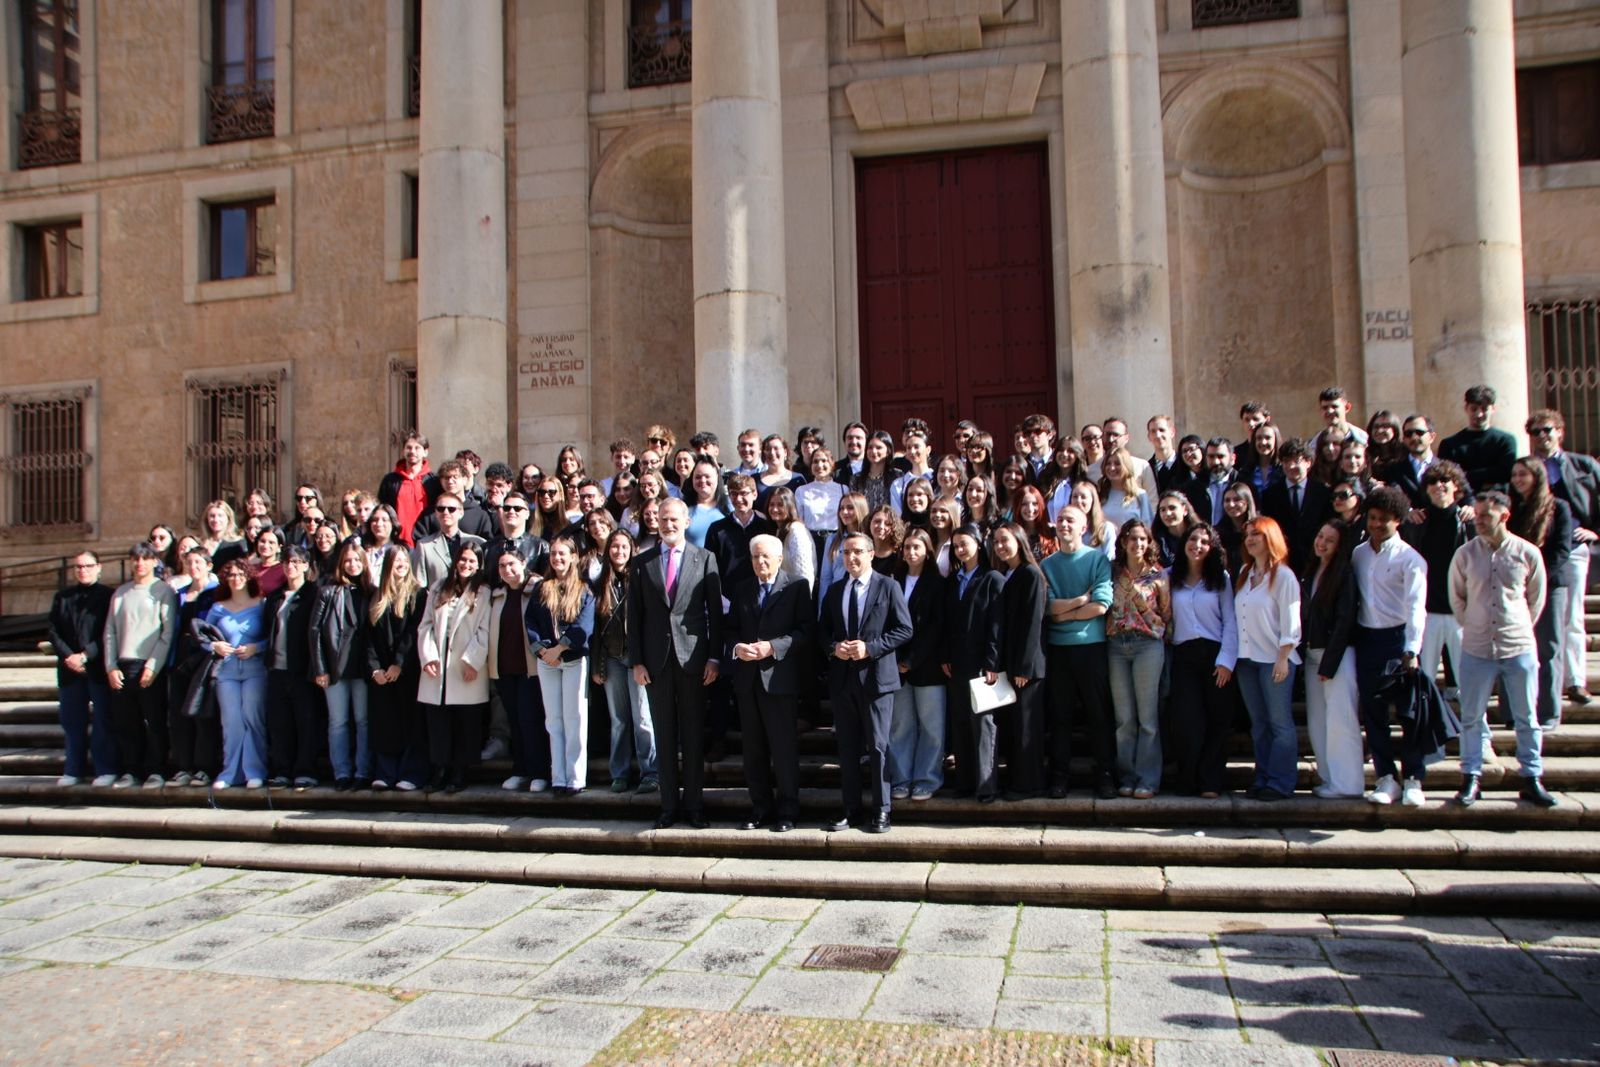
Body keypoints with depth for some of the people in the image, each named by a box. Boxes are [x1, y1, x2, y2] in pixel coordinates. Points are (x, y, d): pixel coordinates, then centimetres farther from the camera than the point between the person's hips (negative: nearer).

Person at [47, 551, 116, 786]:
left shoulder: (108, 595, 0)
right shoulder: (62, 596, 13)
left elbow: (109, 634, -6)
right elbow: (53, 631, 7)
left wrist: (85, 656, -14)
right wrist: (67, 656, -8)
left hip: (98, 667, -4)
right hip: (70, 668, 4)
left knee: (103, 719, 0)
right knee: (72, 721, 9)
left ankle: (106, 769, 5)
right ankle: (74, 769, 18)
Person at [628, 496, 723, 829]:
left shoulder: (704, 559, 3)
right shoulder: (643, 562, 7)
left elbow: (715, 611, 1)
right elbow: (634, 615, 6)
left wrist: (714, 657, -5)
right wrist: (636, 661, -1)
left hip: (692, 656, -1)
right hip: (656, 658, 1)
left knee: (694, 735, 6)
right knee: (664, 736, 8)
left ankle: (694, 805, 15)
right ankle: (669, 805, 17)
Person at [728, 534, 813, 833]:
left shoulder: (797, 587, 0)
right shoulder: (742, 591, 15)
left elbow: (805, 630, -8)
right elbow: (731, 629, 14)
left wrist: (773, 646, -18)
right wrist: (737, 647, -7)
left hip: (779, 677, -5)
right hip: (747, 678, 5)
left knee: (784, 748, 0)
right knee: (753, 749, 10)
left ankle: (786, 811, 10)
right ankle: (760, 808, 20)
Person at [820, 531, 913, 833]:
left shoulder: (888, 587, -2)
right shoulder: (835, 590, 12)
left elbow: (904, 629, -6)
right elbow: (823, 630, 15)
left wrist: (870, 647, -16)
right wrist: (833, 648, -7)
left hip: (876, 676, -4)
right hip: (842, 677, 5)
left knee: (877, 746, 0)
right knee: (847, 747, 9)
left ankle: (880, 811, 9)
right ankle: (851, 809, 18)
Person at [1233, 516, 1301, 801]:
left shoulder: (1283, 575, -6)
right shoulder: (1244, 574, 13)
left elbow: (1290, 623, -9)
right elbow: (1237, 616, 12)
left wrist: (1283, 658, -14)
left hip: (1274, 659, -6)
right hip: (1247, 659, 6)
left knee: (1280, 722, -1)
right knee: (1259, 724, 9)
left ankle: (1280, 783, 2)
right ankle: (1262, 779, 14)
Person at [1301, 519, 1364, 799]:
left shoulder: (1344, 575, -8)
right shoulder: (1310, 572, 14)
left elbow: (1344, 621, -13)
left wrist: (1329, 663, -15)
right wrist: (1303, 653, 6)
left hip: (1337, 655, -8)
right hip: (1312, 655, 8)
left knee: (1339, 720, -7)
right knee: (1317, 721, 8)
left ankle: (1346, 784, -1)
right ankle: (1329, 778, 16)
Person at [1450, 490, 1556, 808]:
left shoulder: (1528, 553, -4)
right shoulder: (1465, 554, -3)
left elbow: (1537, 598, 9)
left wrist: (1519, 628, 11)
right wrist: (1475, 626, 11)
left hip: (1519, 648, 0)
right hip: (1476, 649, 1)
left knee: (1527, 719, 8)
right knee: (1472, 718, 6)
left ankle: (1531, 780, 18)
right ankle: (1470, 778, 16)